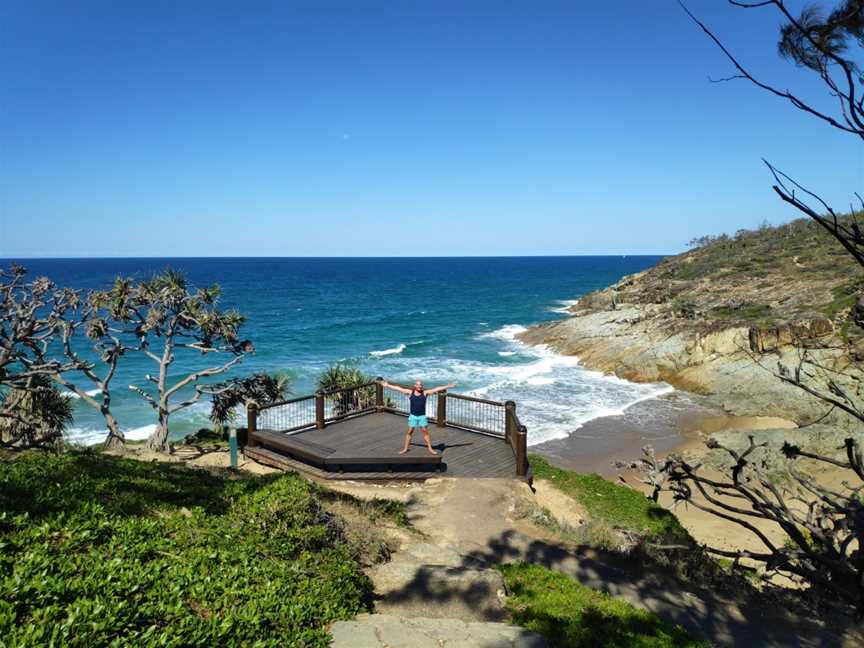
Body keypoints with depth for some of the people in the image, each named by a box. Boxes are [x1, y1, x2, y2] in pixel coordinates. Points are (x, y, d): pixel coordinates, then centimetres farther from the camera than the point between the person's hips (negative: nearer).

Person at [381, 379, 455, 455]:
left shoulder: (425, 393, -4)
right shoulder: (410, 392, -2)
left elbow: (436, 389, -8)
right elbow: (398, 388, 1)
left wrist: (448, 386, -12)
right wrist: (387, 385, 3)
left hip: (422, 416, 0)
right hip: (413, 416, 0)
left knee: (425, 432, 3)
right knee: (410, 432, 6)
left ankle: (430, 448, 13)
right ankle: (405, 448, 16)